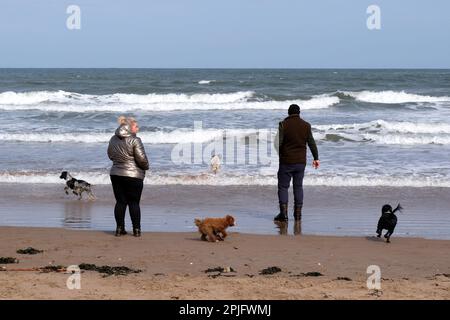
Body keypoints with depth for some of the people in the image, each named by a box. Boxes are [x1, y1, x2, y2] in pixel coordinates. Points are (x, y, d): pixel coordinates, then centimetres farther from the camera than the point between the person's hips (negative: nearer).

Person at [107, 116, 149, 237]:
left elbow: (110, 155, 19)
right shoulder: (134, 140, -14)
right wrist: (145, 167, 3)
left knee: (120, 202, 10)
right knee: (134, 203, 2)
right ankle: (136, 229, 4)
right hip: (133, 175, -5)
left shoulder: (113, 139, 7)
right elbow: (142, 158, -16)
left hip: (116, 174, 5)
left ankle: (119, 228, 9)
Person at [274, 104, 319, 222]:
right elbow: (312, 143, 7)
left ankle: (283, 213, -5)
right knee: (298, 187, 12)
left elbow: (278, 143, -14)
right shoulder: (306, 125, 3)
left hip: (286, 162, -3)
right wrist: (316, 158, 16)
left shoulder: (283, 125, -8)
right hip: (301, 161, 3)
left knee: (283, 187, 3)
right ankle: (298, 214, 10)